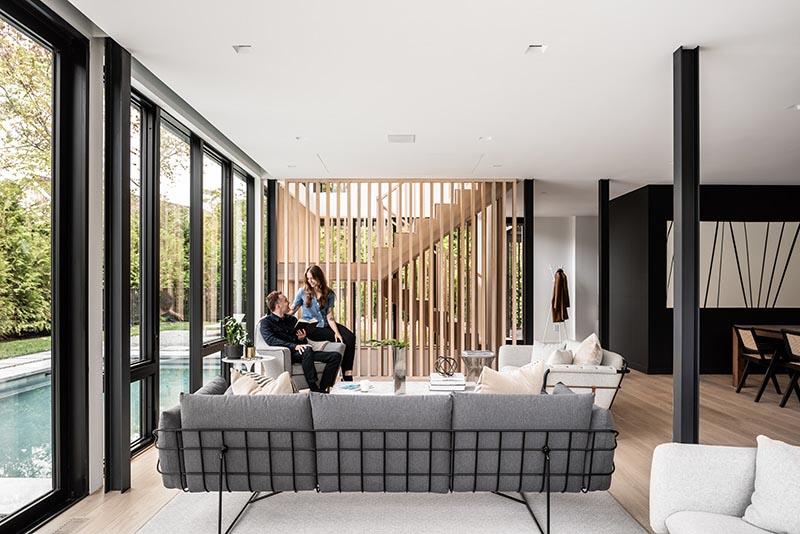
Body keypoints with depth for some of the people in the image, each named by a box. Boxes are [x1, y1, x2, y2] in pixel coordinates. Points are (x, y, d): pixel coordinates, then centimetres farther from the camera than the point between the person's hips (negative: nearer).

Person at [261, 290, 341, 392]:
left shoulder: (292, 319, 25)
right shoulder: (267, 322, 5)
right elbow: (270, 340, -16)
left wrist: (302, 339, 0)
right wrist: (294, 346, -27)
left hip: (303, 353, 7)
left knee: (335, 356, -13)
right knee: (307, 350, -39)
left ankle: (322, 388, -21)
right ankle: (314, 389, -36)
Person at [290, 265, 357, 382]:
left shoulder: (329, 294, 5)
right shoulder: (302, 291, 2)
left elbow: (330, 317, -2)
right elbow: (291, 311, 8)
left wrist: (337, 332, -17)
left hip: (326, 325, 3)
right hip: (311, 328, -3)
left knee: (350, 337, -24)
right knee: (340, 340, -26)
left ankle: (347, 376, -26)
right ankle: (345, 375, -13)